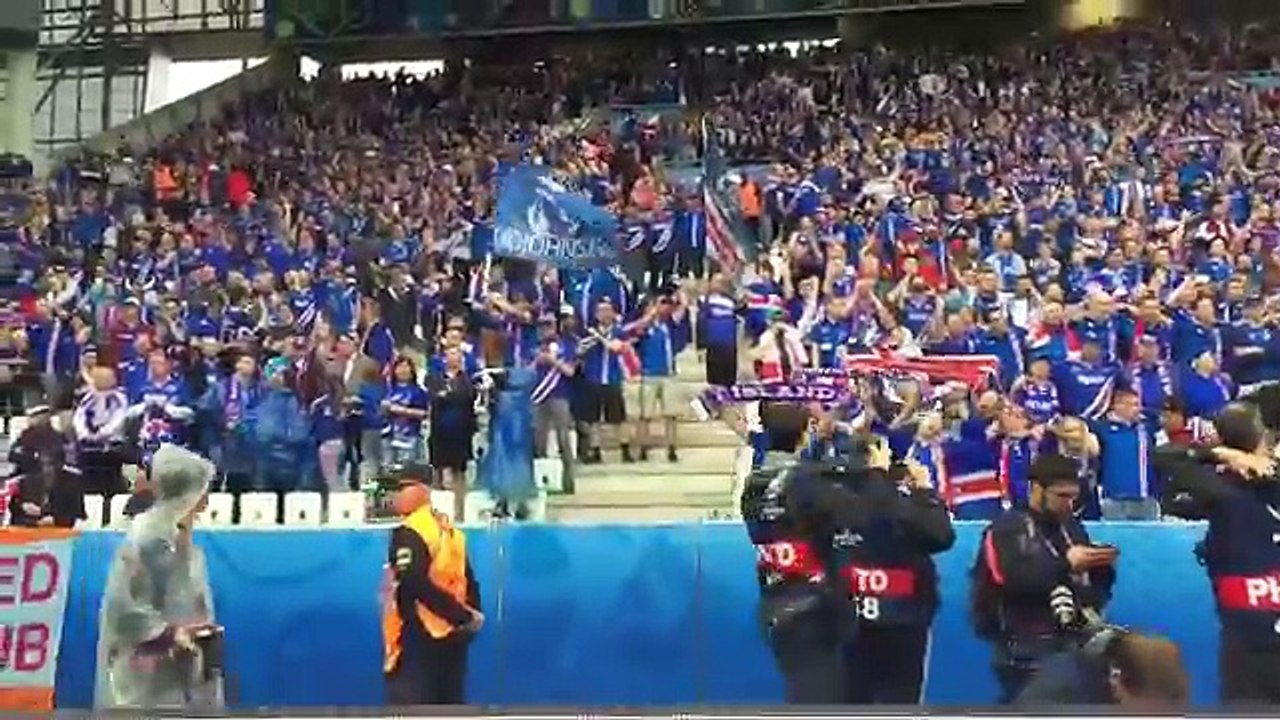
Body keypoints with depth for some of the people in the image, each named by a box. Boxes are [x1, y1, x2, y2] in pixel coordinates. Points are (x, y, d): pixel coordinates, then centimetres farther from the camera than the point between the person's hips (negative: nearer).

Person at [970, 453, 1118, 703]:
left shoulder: (1072, 527, 15)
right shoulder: (1008, 529, -5)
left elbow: (1095, 590, 15)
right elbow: (1013, 580, -23)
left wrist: (1102, 568, -6)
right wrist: (1066, 565, -23)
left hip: (1075, 647, 6)